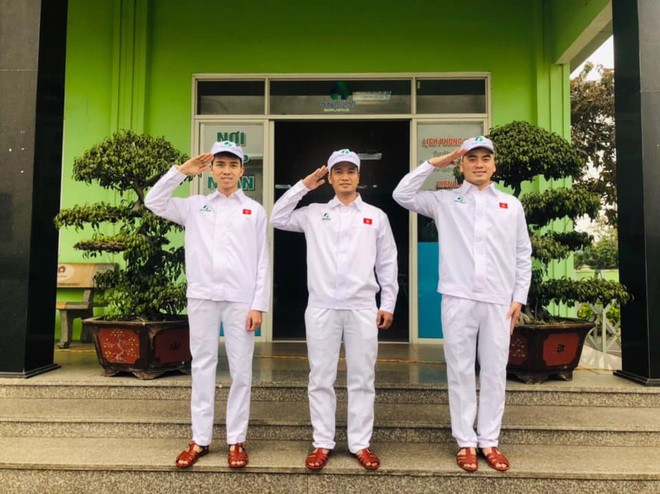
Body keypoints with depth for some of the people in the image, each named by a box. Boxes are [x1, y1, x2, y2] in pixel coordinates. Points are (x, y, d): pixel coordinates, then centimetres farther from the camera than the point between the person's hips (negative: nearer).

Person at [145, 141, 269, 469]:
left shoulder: (255, 211, 6)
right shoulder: (195, 206, 12)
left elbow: (262, 262, 3)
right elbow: (154, 202, 5)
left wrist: (259, 305, -4)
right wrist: (182, 171, 1)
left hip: (240, 298, -1)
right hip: (202, 296, 2)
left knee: (240, 370, 3)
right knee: (202, 367, 8)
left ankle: (236, 440, 15)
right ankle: (199, 439, 19)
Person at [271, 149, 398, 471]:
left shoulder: (376, 216, 9)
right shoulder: (314, 214, 9)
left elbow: (387, 263, 10)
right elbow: (277, 218, 7)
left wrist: (388, 303, 5)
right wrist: (303, 186, 5)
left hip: (362, 307, 0)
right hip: (321, 307, 1)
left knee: (362, 379, 7)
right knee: (321, 378, 7)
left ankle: (360, 443, 20)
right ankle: (323, 443, 20)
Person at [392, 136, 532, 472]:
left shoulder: (511, 205, 11)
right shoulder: (445, 201, 7)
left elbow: (523, 255, 12)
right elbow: (402, 195, -2)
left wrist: (519, 297, 5)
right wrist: (434, 163, -1)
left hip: (498, 301, 2)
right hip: (458, 300, -1)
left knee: (494, 372, 8)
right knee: (461, 371, 5)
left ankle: (489, 441, 22)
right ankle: (465, 441, 18)